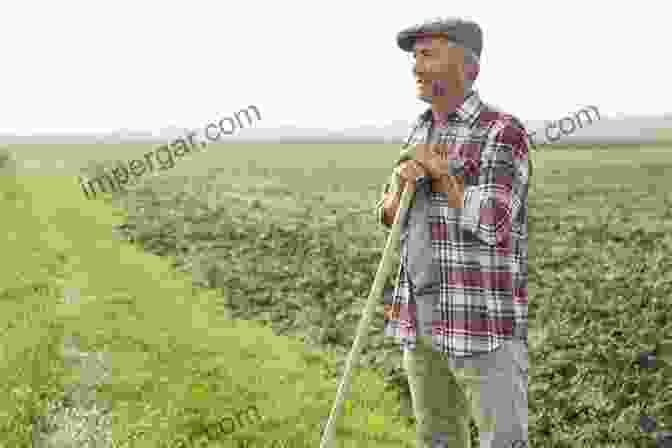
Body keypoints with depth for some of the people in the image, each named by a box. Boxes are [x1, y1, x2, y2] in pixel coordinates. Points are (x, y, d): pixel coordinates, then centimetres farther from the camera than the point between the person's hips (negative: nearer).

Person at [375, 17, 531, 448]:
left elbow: (492, 226, -23)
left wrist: (438, 173, -11)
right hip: (424, 316, 8)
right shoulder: (423, 130, 12)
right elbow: (390, 217, 13)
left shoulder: (504, 133, -12)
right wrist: (404, 179, -9)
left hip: (484, 323, -7)